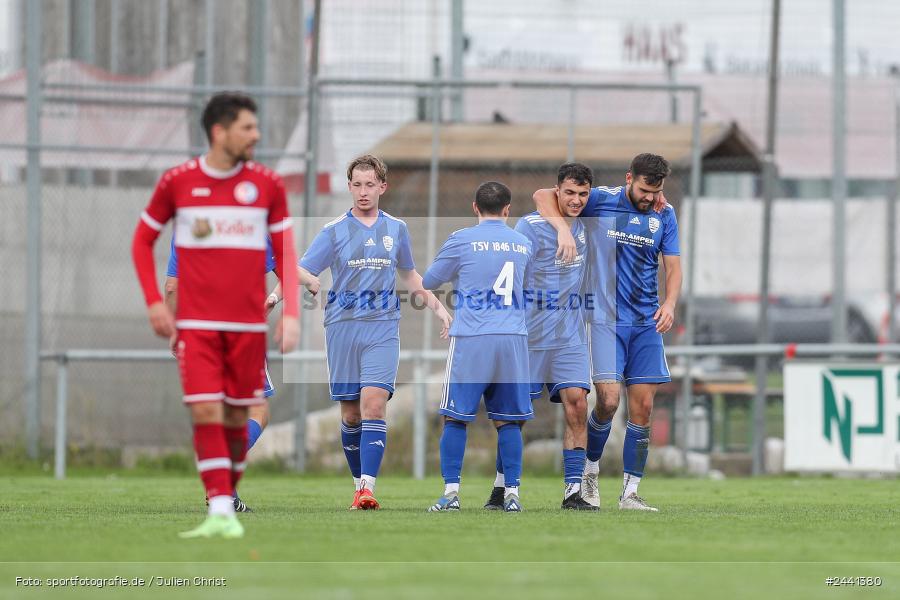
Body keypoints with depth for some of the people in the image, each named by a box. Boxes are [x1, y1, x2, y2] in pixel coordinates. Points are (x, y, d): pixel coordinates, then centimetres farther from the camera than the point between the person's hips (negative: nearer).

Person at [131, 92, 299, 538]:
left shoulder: (267, 185, 4)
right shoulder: (177, 182, 1)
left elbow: (285, 253, 8)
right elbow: (142, 241, 12)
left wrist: (291, 313, -3)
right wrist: (154, 302, 2)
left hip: (248, 324, 2)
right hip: (195, 323, -2)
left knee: (236, 418, 4)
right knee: (206, 411, -13)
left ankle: (226, 498, 21)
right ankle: (221, 513, -15)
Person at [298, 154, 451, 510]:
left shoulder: (396, 229, 10)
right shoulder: (334, 231, 3)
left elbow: (409, 276, 26)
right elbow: (302, 271, -4)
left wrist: (437, 307, 22)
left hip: (382, 327, 0)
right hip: (342, 327, 0)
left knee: (373, 402, -17)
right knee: (350, 414, 3)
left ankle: (368, 487, -23)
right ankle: (359, 481, 18)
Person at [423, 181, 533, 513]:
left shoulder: (462, 240, -2)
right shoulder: (523, 244, 11)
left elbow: (429, 281, 11)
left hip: (470, 339, -3)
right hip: (514, 338, 3)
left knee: (455, 417, 4)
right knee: (508, 420, 7)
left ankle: (451, 492, -2)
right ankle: (512, 493, 3)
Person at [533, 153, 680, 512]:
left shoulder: (664, 214, 5)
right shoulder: (602, 200, -5)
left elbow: (672, 266, 9)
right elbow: (542, 196, -6)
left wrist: (669, 302, -10)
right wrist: (562, 227, -25)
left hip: (646, 322, 4)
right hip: (606, 319, -4)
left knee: (643, 406, -1)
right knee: (608, 400, -15)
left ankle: (630, 492, 6)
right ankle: (590, 471, 10)